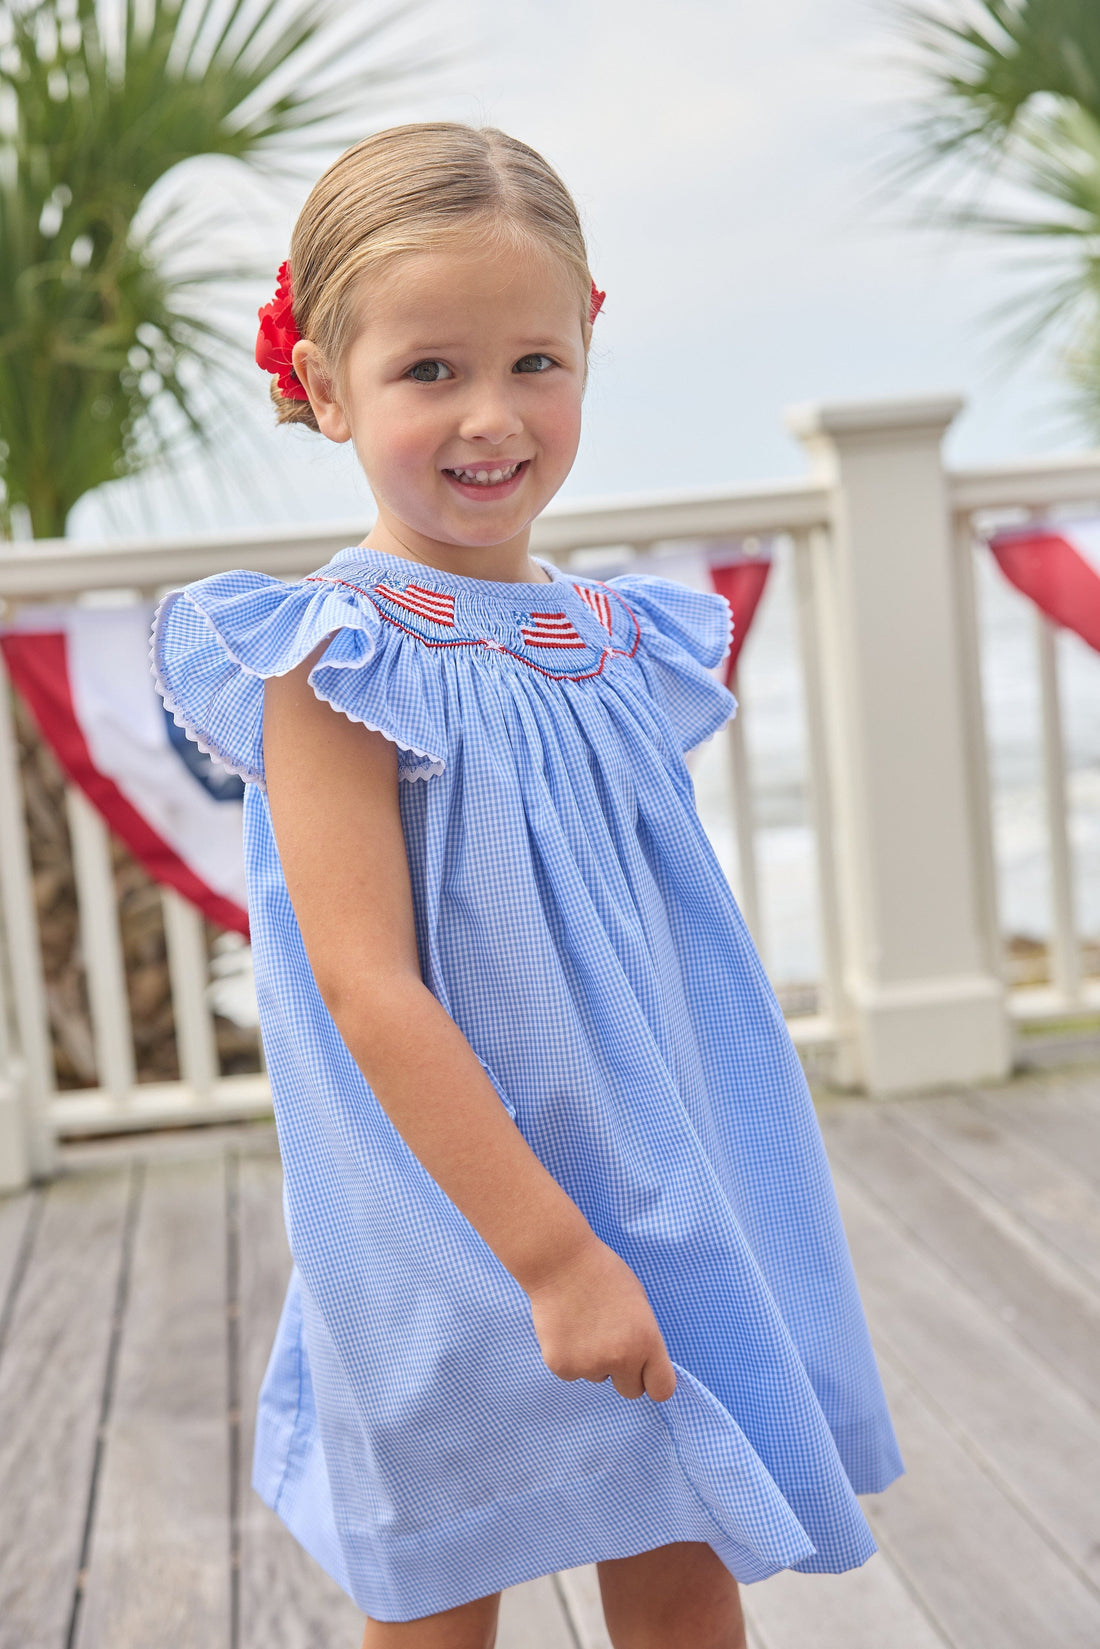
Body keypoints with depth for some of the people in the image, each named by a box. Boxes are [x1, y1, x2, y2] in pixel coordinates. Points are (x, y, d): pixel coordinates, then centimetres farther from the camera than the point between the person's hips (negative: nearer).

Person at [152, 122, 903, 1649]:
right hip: (450, 1232, -5)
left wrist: (683, 1219, 14)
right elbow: (364, 981, -21)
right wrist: (554, 1255, -23)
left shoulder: (620, 645, 3)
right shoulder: (337, 663, -16)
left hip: (654, 1194, 5)